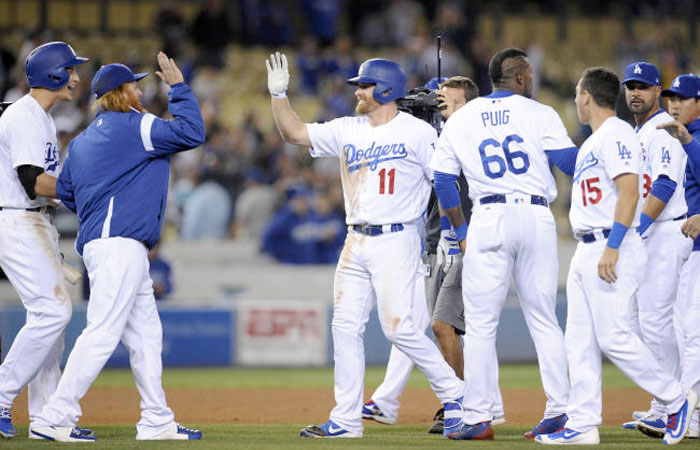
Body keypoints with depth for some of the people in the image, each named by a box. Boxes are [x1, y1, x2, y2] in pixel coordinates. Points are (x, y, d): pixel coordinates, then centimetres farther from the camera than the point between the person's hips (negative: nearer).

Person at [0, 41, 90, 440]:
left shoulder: (43, 118, 18)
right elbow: (34, 182, -23)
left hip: (39, 224, 11)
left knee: (52, 313, 9)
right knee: (53, 310, -17)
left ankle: (46, 417, 11)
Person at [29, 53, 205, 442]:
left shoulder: (84, 139, 19)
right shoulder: (132, 126, -7)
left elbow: (64, 191, 22)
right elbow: (191, 132, -11)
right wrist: (178, 87, -1)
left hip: (119, 247, 11)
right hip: (119, 244, -11)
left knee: (146, 334, 12)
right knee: (103, 333, -13)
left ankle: (157, 422, 13)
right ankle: (55, 420, -16)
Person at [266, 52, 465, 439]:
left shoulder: (418, 133, -5)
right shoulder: (347, 131, 12)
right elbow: (294, 132, 16)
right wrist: (278, 94, 6)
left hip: (395, 241, -7)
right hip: (356, 243, 7)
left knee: (398, 327, -12)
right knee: (345, 327, 2)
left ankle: (453, 394, 4)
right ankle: (346, 419, 6)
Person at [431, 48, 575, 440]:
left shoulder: (460, 119, 12)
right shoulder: (539, 114, 4)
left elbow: (443, 180, 10)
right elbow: (572, 163, -3)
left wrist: (462, 231, 15)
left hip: (489, 219, 0)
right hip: (537, 217, 0)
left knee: (480, 323, 0)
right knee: (544, 320, 7)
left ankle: (479, 419, -6)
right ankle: (560, 411, 2)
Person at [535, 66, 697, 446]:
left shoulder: (617, 134, -11)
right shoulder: (593, 141, 21)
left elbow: (629, 191, -21)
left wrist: (612, 247, -27)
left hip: (613, 250, -10)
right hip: (586, 251, 10)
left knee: (614, 337, -12)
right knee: (580, 341, 6)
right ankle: (582, 424, 6)